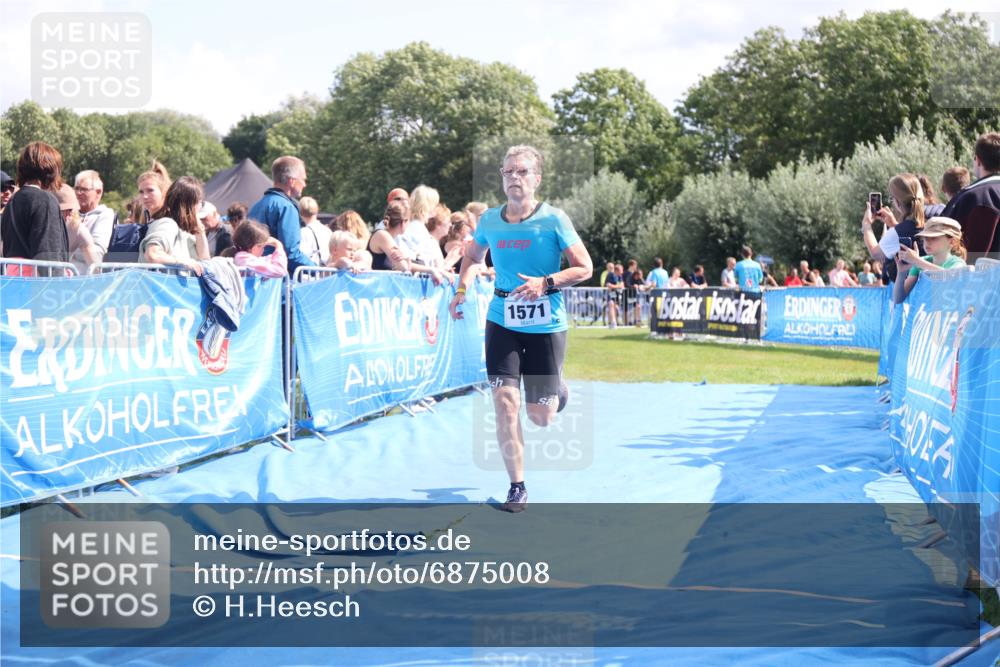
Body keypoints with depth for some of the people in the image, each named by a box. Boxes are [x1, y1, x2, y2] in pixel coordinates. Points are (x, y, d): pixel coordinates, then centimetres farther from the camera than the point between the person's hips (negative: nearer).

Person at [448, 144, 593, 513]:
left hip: (546, 323, -2)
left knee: (540, 416, 3)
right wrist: (462, 290, 4)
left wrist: (545, 283, -21)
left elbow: (584, 268, -7)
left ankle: (558, 389, 41)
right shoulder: (489, 220, 2)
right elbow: (473, 255, 22)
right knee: (505, 401, -11)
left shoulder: (554, 219, -9)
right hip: (502, 320, 2)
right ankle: (517, 486, 1)